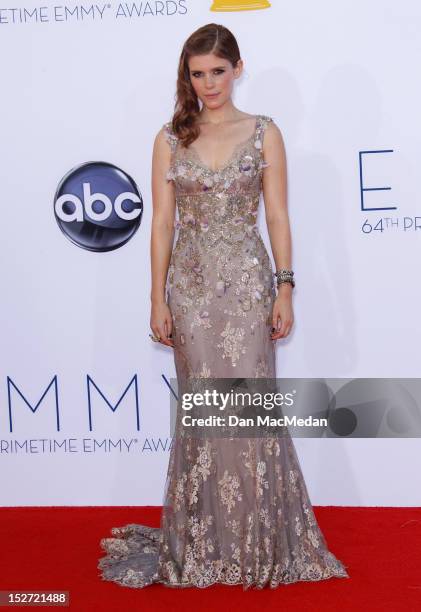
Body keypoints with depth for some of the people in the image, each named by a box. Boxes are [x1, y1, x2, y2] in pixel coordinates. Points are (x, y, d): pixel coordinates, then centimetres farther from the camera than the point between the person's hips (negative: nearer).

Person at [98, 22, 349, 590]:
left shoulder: (264, 132, 3)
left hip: (247, 282, -1)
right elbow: (163, 222, 4)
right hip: (192, 285, 1)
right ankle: (205, 544, 19)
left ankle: (262, 542, 13)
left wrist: (284, 288, -5)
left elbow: (277, 215, 1)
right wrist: (159, 299, 0)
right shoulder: (170, 139, 6)